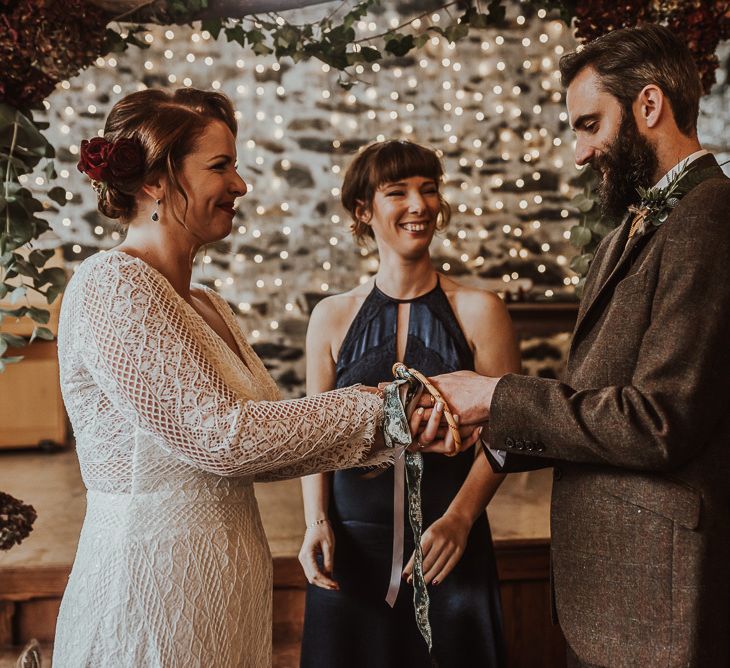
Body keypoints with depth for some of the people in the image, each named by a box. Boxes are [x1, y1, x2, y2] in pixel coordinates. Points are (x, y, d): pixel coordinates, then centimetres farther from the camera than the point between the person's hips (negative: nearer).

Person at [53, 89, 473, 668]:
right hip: (153, 577, -8)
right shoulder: (111, 285, -15)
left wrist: (394, 426, -8)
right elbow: (218, 437, -21)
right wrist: (374, 407, -14)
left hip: (226, 572, 8)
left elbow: (263, 434, 3)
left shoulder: (204, 305, 10)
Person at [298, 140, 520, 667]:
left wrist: (459, 517, -17)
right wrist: (317, 521, -6)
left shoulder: (478, 311, -4)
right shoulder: (332, 317, 2)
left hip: (450, 548, -1)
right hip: (351, 547, 2)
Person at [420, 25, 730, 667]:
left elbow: (661, 422, -24)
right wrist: (476, 427, -3)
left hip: (657, 597, -8)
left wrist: (496, 396, -15)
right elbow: (596, 404, 10)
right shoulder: (629, 235, 14)